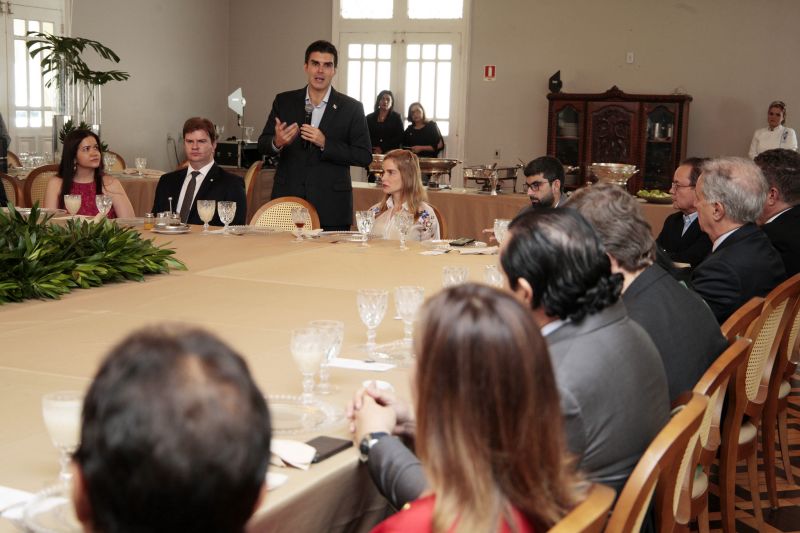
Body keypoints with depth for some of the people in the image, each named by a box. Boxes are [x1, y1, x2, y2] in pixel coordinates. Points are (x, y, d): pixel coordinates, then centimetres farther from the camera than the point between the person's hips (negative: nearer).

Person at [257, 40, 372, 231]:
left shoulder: (351, 108, 1)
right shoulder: (284, 102, 8)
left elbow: (365, 156, -4)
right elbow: (262, 144, 9)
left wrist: (325, 143, -15)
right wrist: (277, 142, -15)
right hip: (287, 202, 2)